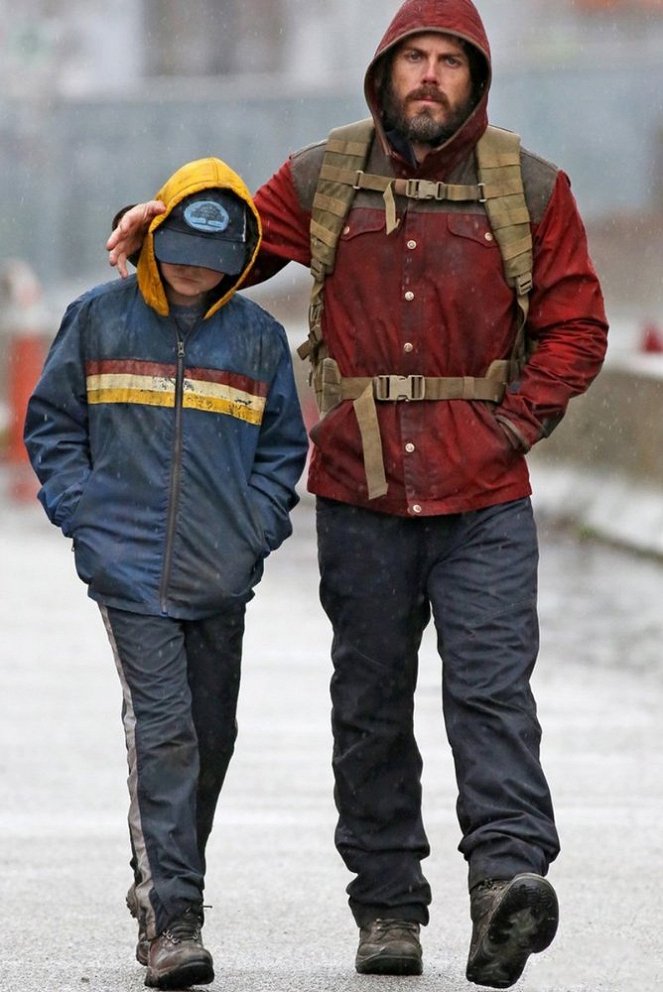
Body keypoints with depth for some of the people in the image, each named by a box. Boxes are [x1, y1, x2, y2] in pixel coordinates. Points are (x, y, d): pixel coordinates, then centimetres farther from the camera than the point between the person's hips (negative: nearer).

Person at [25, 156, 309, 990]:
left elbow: (283, 444, 15)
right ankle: (172, 918, -15)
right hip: (131, 569, -3)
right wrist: (80, 510, -3)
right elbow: (51, 421, 9)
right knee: (161, 731, -13)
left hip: (221, 577, 3)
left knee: (210, 736, 11)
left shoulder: (257, 336, 5)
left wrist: (258, 523, 0)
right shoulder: (99, 319, 1)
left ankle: (164, 892, 29)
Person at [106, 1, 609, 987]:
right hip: (360, 496, 2)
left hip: (482, 499, -2)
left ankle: (508, 872, -25)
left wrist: (518, 420, -4)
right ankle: (388, 907, 14)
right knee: (370, 704, 7)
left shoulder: (530, 190, 3)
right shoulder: (323, 181, 6)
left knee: (491, 687, -15)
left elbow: (574, 326, 7)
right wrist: (157, 225, 0)